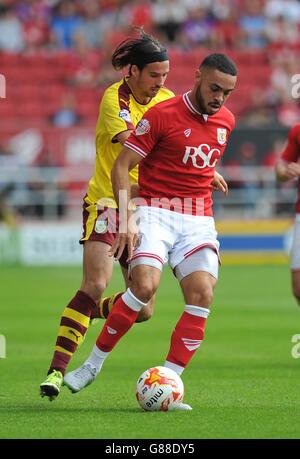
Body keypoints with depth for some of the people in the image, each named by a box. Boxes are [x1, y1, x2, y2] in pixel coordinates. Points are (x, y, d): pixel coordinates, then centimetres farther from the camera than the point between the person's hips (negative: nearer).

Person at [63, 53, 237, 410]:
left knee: (202, 296, -14)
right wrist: (126, 219, -17)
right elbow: (121, 166, -9)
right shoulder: (162, 114, -9)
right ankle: (94, 363, -8)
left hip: (199, 219, 5)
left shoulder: (226, 121, 10)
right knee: (145, 285, -25)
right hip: (156, 210, -5)